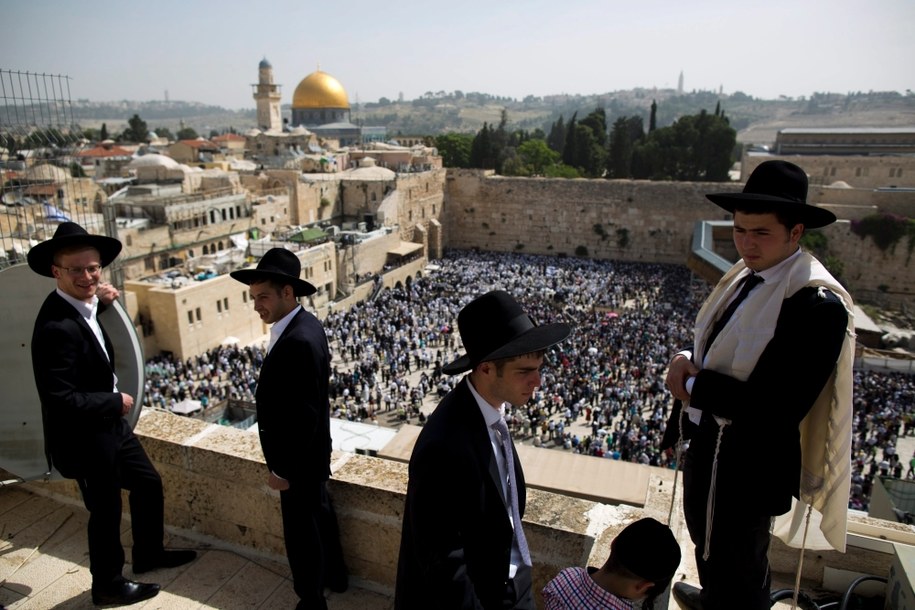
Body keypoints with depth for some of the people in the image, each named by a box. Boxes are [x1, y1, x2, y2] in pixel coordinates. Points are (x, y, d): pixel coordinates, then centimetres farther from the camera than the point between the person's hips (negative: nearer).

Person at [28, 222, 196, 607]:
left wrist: (99, 303, 1)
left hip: (110, 425, 9)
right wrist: (116, 401, -17)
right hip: (84, 437, -9)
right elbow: (60, 400, -32)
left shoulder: (80, 305, -3)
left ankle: (148, 554, 45)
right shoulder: (56, 326, -30)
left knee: (149, 484, 22)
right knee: (106, 511, 11)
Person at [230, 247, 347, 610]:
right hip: (310, 452, 10)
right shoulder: (303, 325, 0)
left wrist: (284, 469, -19)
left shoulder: (298, 341, -31)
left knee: (300, 530, 9)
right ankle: (333, 574, 48)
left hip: (299, 459, -10)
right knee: (319, 512, 26)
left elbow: (304, 415, -28)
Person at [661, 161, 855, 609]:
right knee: (705, 540, 32)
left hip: (748, 460, -8)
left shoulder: (818, 304, -26)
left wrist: (693, 383, -20)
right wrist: (687, 366, -14)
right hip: (707, 438, 9)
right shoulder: (744, 274, 0)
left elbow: (777, 407, -29)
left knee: (737, 571, 16)